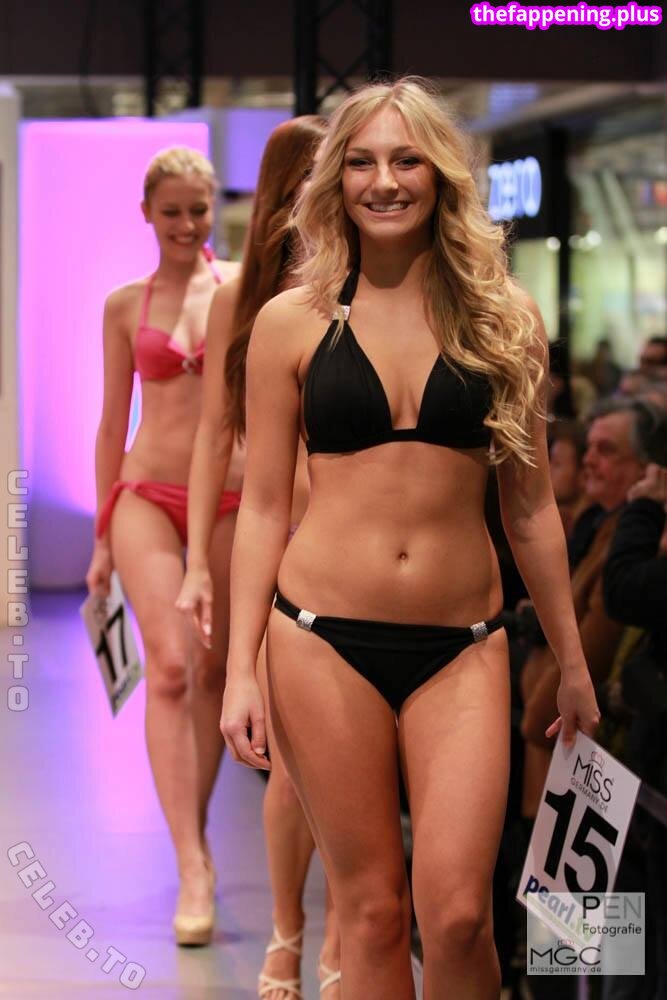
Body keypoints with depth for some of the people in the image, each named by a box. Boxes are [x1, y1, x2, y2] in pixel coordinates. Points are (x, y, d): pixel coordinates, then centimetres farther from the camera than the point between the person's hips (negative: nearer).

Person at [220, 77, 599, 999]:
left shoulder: (505, 320, 6)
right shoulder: (293, 322, 4)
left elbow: (530, 506, 11)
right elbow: (263, 507, 6)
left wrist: (572, 664, 14)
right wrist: (241, 671, 1)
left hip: (460, 647, 0)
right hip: (325, 643, 0)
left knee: (457, 913, -10)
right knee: (370, 908, 4)